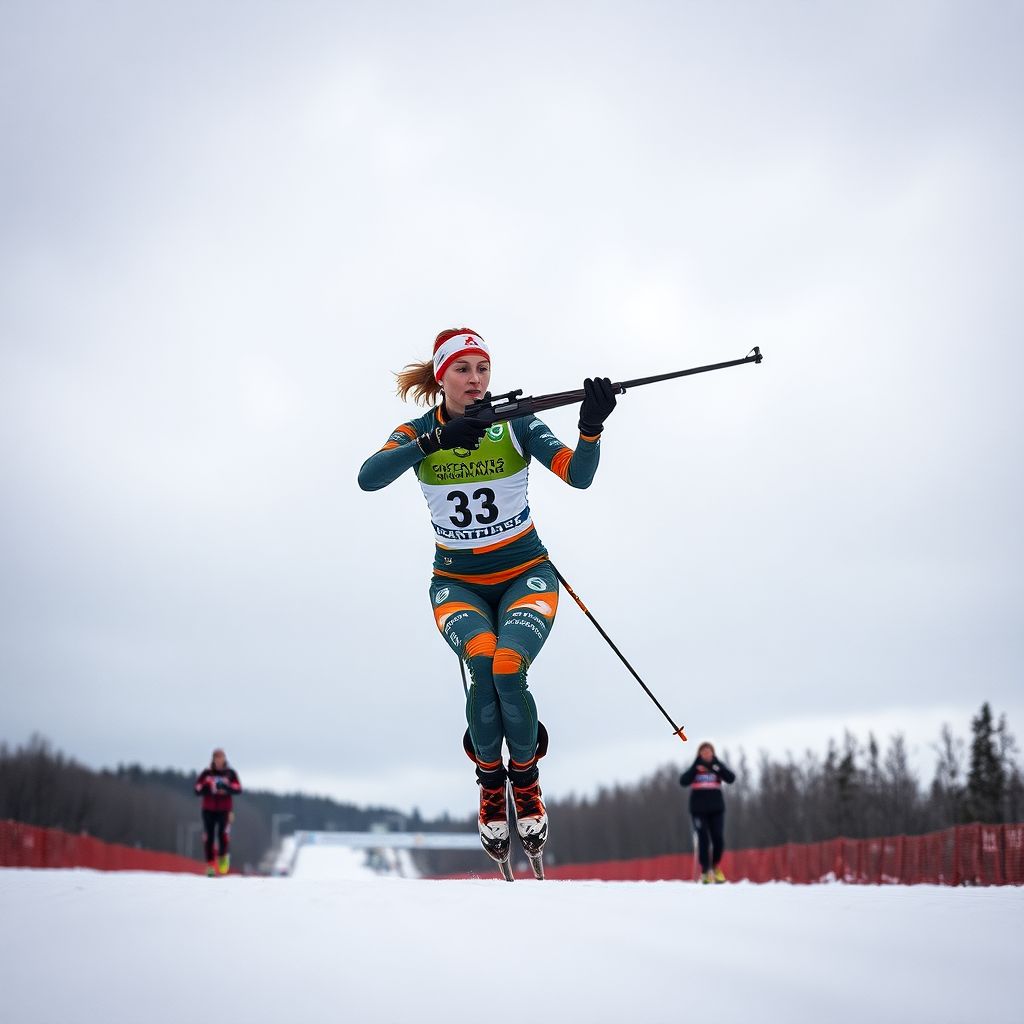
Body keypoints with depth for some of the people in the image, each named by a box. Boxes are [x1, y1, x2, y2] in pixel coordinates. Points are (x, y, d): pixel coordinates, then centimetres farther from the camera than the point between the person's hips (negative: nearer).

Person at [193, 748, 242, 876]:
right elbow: (197, 790, 1)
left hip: (224, 810, -1)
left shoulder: (230, 773, 4)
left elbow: (238, 789, -5)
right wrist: (208, 788, -17)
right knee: (208, 837, 0)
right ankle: (210, 864, 11)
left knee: (223, 832, -20)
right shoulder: (206, 773, 5)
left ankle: (223, 856, 5)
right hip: (208, 810, 1)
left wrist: (226, 788, -21)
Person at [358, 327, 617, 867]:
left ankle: (525, 780, 0)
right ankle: (490, 784, -4)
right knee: (483, 664, -30)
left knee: (508, 670, -28)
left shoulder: (516, 424, -6)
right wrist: (436, 441, -37)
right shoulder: (418, 433, -5)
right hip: (457, 582, 0)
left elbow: (579, 475, -18)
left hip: (525, 574, 0)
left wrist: (592, 427, -38)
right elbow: (368, 478, -25)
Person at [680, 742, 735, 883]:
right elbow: (683, 781, -10)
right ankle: (705, 872, 1)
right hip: (699, 809, -1)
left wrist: (716, 766, -20)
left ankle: (716, 867, 18)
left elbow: (731, 779, -10)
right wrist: (696, 769, -21)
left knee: (718, 839, -5)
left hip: (716, 809, 1)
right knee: (703, 840, -6)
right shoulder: (695, 768, 6)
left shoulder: (717, 767, 7)